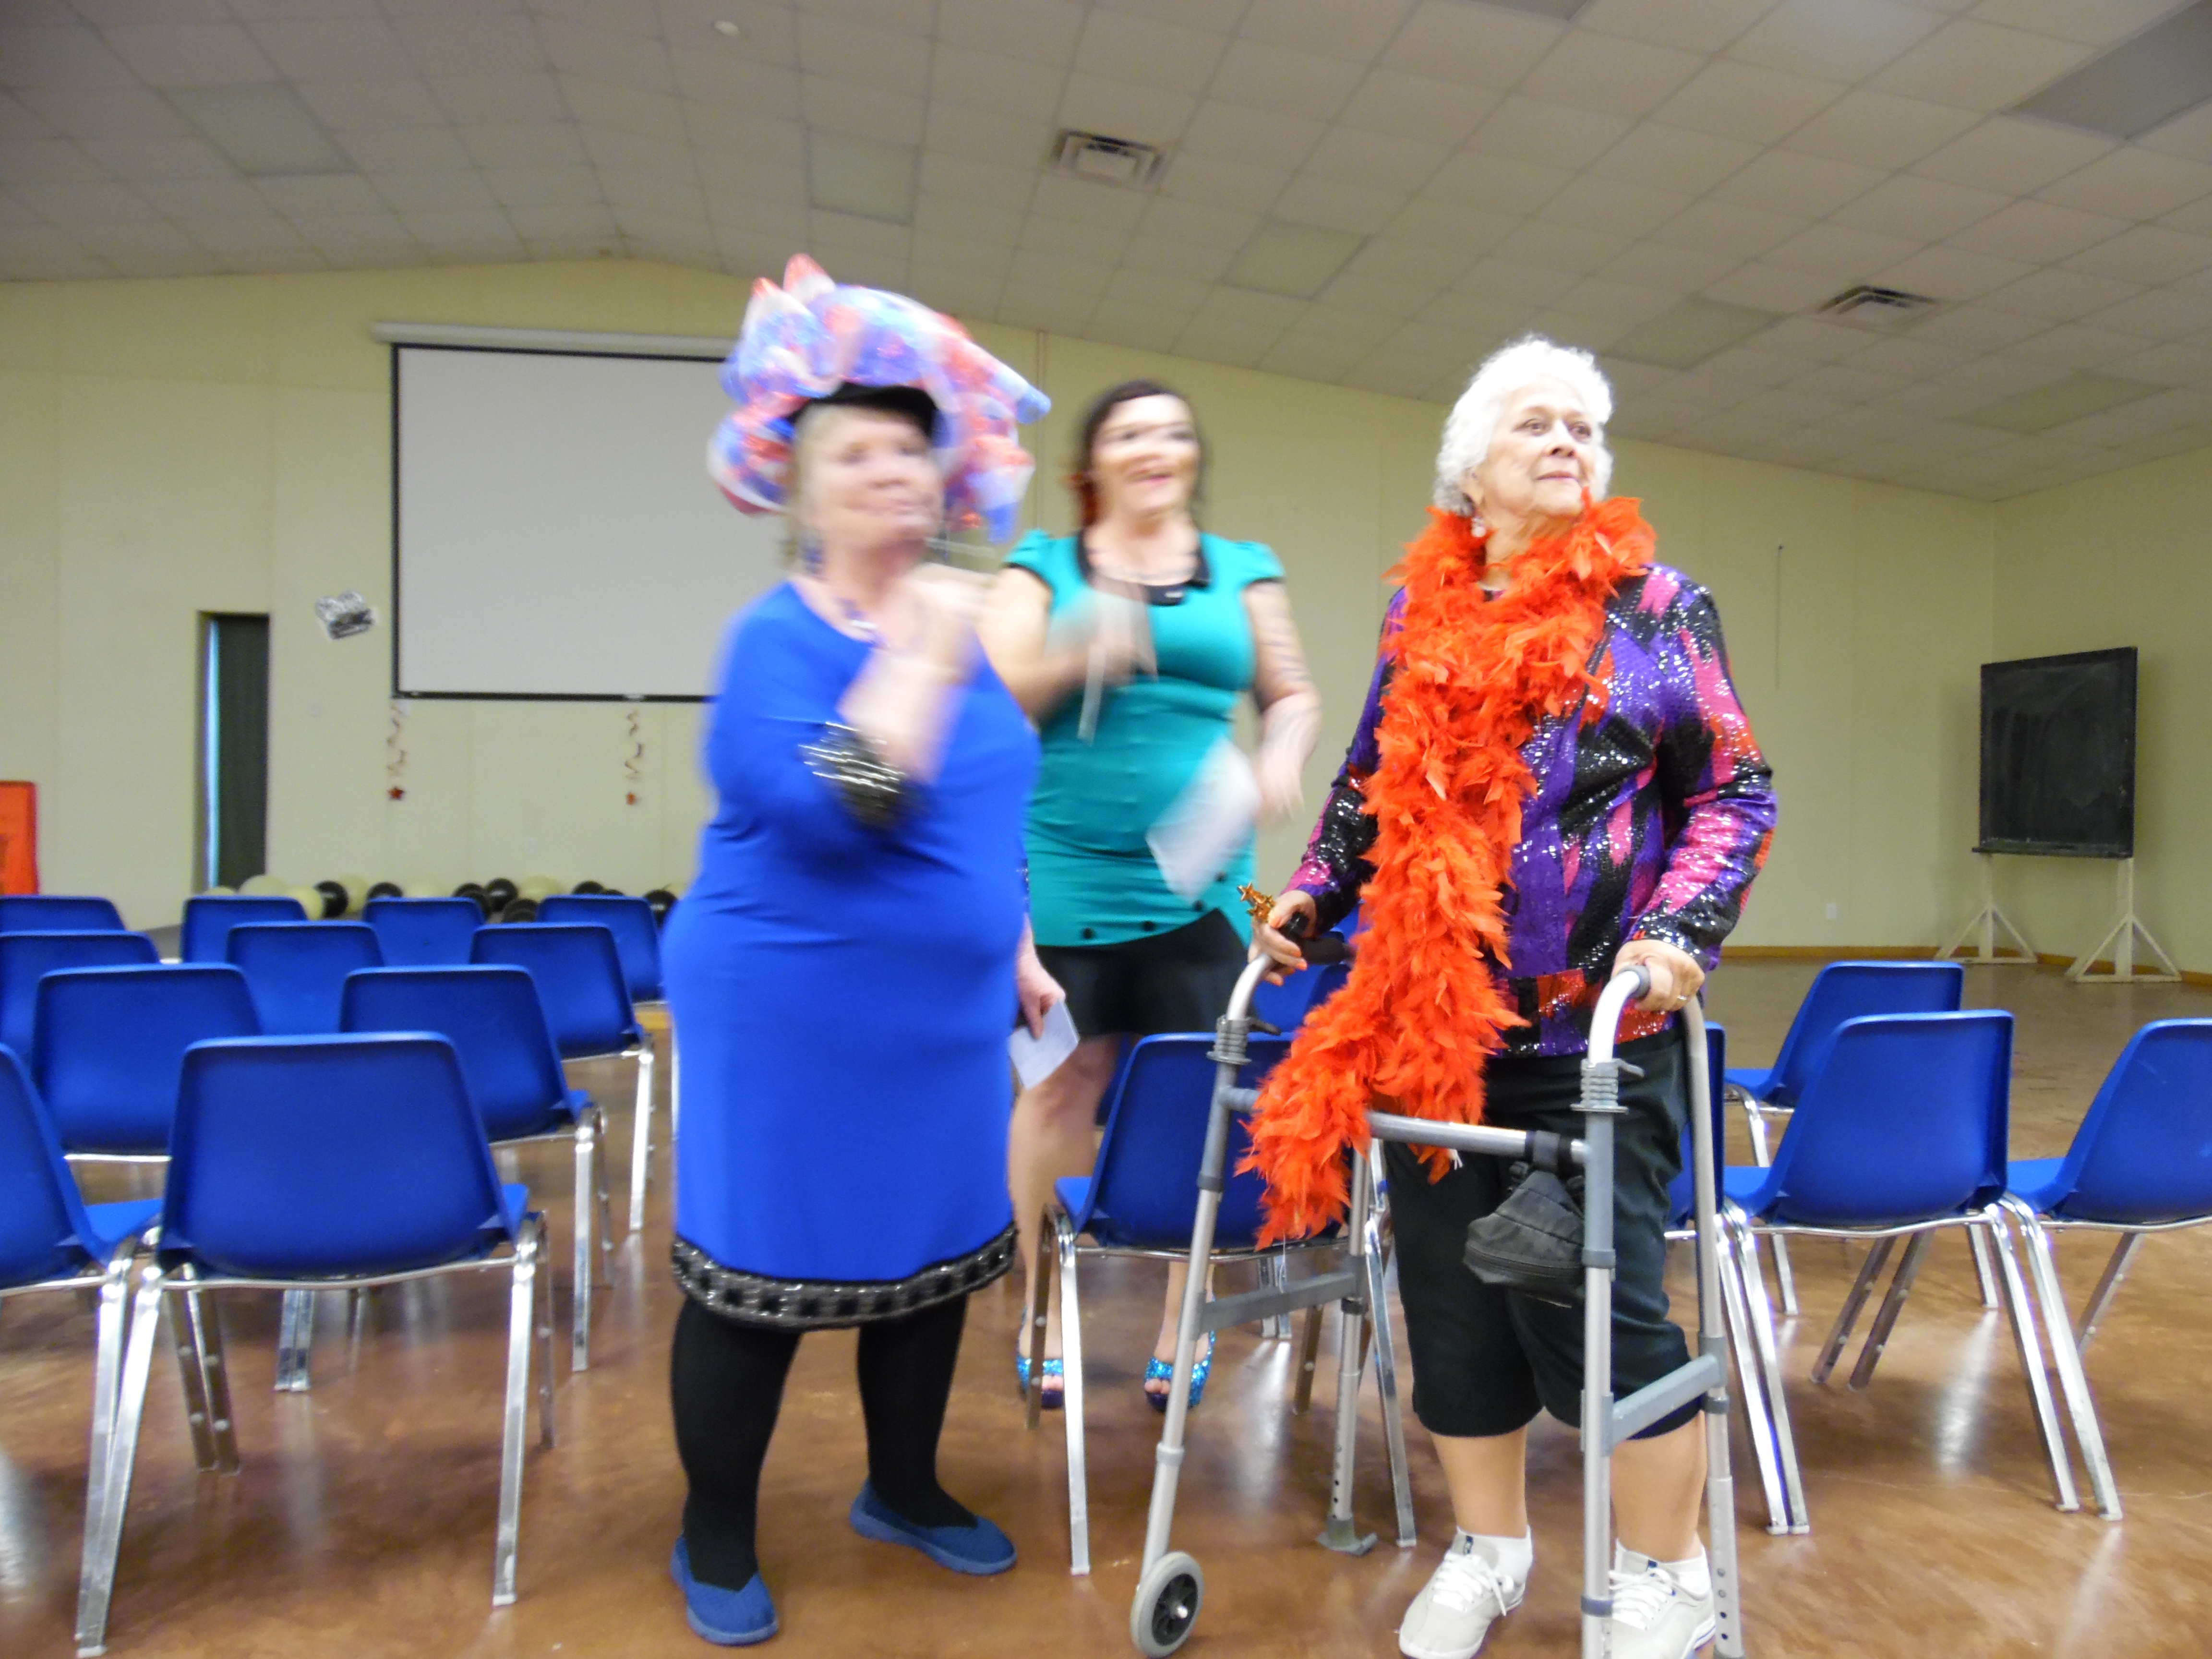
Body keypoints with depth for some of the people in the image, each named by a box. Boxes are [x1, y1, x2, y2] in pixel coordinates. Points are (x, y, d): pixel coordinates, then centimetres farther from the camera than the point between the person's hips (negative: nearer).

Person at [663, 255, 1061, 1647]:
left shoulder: (956, 630, 8)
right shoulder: (777, 638, -13)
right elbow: (829, 814, -29)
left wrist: (1018, 954, 16)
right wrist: (922, 658, -25)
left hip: (941, 1017, 7)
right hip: (794, 1022, -7)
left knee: (936, 1251, 16)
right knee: (763, 1271, 6)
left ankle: (905, 1489, 38)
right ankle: (717, 1539, 28)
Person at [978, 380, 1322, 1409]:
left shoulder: (1242, 571, 14)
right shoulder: (1044, 567, 9)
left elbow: (1293, 695, 16)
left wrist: (1282, 755, -6)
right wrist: (1076, 654, -19)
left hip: (1198, 887, 2)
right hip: (1065, 879, -1)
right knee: (1060, 1089, 2)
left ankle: (1181, 1327, 19)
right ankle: (1047, 1315, 20)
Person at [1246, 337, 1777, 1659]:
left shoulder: (1656, 605, 2)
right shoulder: (1419, 615, 11)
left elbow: (1734, 791, -1)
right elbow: (1368, 788, 20)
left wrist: (1680, 932, -15)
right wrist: (1311, 895, 7)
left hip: (1590, 1030, -3)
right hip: (1425, 1024, 4)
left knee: (1593, 1304, 1)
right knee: (1452, 1298, 12)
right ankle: (1491, 1549, 34)